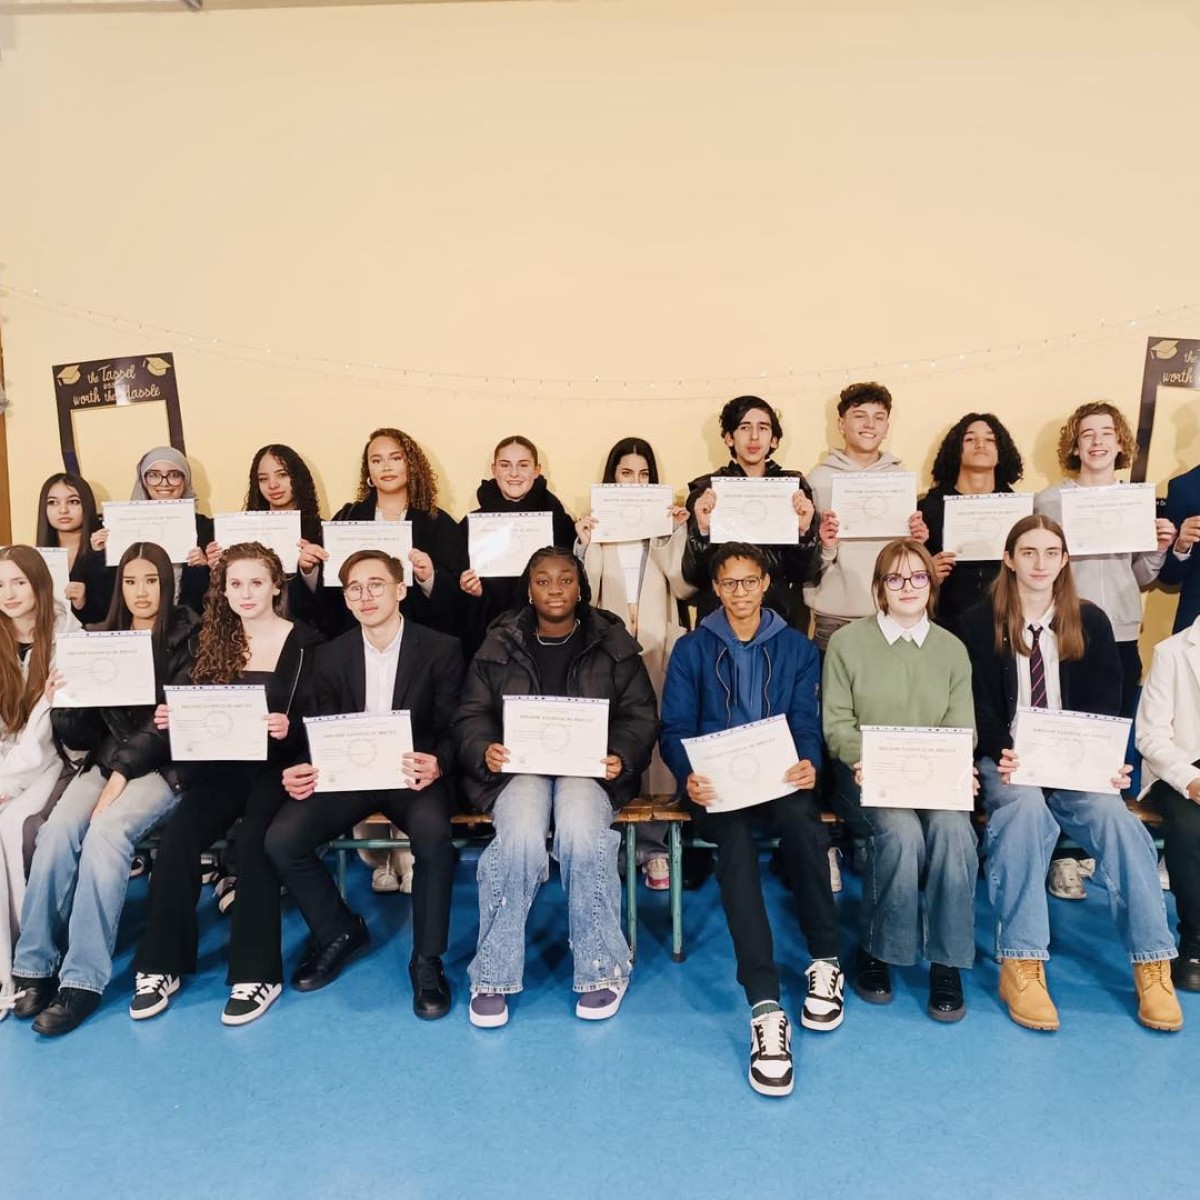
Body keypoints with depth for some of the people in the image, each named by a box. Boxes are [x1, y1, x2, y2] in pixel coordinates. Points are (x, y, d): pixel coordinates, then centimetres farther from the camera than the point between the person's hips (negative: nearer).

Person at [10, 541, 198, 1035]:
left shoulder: (185, 639, -2)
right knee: (57, 829, -23)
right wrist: (62, 707, -11)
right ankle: (36, 965, -11)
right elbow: (84, 735, 11)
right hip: (106, 761, 4)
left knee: (106, 831, -29)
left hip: (163, 765, -4)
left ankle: (83, 978, -21)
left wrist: (121, 777, -17)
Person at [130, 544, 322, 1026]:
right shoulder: (214, 641, 12)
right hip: (221, 763, 4)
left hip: (276, 765, -3)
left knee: (252, 839, -29)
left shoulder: (304, 643, -1)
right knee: (177, 836, -22)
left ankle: (256, 973, -16)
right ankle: (161, 965, -8)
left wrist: (288, 728, -26)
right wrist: (172, 719, -10)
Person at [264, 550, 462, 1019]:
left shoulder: (441, 649, -2)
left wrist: (437, 765, -27)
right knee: (281, 839, -19)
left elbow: (452, 730, -4)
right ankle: (338, 931, 9)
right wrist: (306, 771, -14)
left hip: (413, 774, -3)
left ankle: (427, 959, -10)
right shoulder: (331, 655, 7)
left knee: (433, 834, -34)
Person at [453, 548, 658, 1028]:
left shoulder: (613, 643, 7)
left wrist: (621, 757, -14)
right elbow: (471, 714, 7)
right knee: (520, 837, -31)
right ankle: (494, 974, -11)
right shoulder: (499, 644, 9)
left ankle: (602, 969, -10)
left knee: (581, 834, -32)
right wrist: (485, 750, -15)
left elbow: (640, 715, 5)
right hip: (519, 765, 1)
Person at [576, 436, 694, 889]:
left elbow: (685, 587, 1)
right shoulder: (595, 522, 10)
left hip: (657, 646, 1)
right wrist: (585, 545, -13)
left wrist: (677, 536, -8)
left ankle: (654, 844, 3)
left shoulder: (666, 522, 13)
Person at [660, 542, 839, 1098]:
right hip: (717, 784, -1)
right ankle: (765, 1008, -36)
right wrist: (689, 776, -19)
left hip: (779, 779, 1)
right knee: (735, 839, -34)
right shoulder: (691, 650, 11)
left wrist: (809, 764, -19)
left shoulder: (797, 649, 14)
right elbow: (675, 729, 2)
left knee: (801, 818, -35)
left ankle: (825, 958, -12)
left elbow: (806, 722, 5)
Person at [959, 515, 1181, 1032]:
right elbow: (981, 707, -3)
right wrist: (1001, 757, -21)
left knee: (1113, 814, -29)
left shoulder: (1091, 622, 8)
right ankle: (1021, 965, -29)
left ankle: (1152, 965, -18)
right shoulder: (980, 622, 1)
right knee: (1025, 809, -35)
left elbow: (1105, 709, 4)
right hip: (1008, 761, -2)